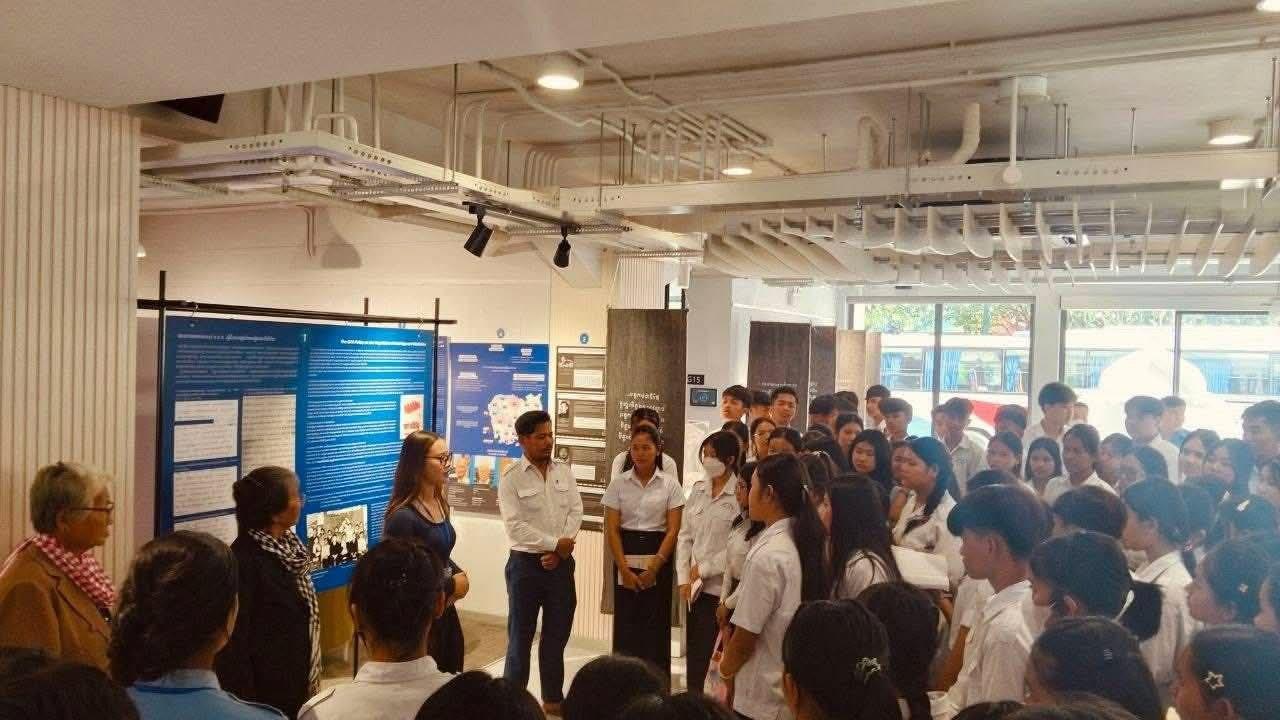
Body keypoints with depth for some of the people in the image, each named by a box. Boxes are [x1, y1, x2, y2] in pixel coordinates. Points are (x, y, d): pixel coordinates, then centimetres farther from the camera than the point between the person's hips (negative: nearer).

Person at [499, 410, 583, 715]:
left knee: (557, 634, 14)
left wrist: (560, 550, -11)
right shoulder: (511, 479, -8)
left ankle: (553, 698, 28)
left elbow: (576, 512, 1)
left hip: (561, 563, 4)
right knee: (521, 635, 5)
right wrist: (555, 543, -16)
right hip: (526, 563, -4)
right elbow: (516, 527, -15)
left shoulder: (564, 472, 5)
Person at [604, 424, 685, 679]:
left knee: (656, 622, 1)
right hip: (626, 557, 1)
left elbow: (673, 531, -4)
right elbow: (611, 529, 0)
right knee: (625, 622, 2)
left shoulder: (670, 484, -1)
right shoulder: (619, 483, 1)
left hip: (658, 556, -1)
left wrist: (653, 568, -11)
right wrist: (624, 569, -9)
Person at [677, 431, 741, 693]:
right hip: (696, 586, 5)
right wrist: (684, 578, 4)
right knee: (694, 654, 8)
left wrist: (704, 569, -7)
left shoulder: (741, 494, -10)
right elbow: (685, 536, 11)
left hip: (721, 586, -5)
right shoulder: (697, 489, 8)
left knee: (705, 655, -3)